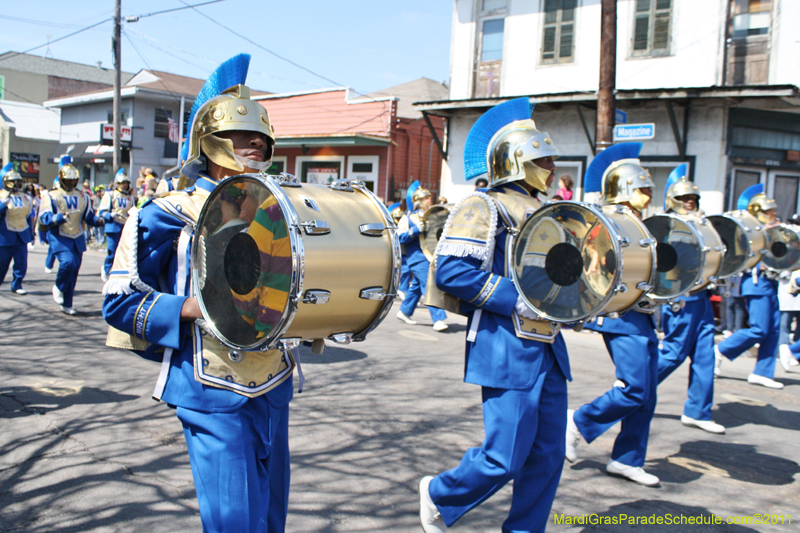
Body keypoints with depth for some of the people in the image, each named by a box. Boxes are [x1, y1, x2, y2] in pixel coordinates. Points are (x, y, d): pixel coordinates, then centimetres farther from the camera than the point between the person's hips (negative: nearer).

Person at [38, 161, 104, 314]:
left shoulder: (82, 197, 11)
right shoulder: (51, 196, -3)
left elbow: (89, 216, 13)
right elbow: (44, 217, -11)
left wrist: (98, 220, -9)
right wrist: (59, 217, -30)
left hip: (78, 239, 5)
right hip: (59, 238, -5)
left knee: (74, 272, 6)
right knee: (68, 262, -26)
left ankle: (66, 304, 17)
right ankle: (58, 288, 4)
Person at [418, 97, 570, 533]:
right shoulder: (484, 207, -9)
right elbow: (451, 270, -20)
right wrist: (517, 300, -21)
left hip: (548, 349, 9)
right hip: (507, 349, -8)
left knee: (548, 455, 10)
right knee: (504, 459, -4)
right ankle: (439, 496, 23)